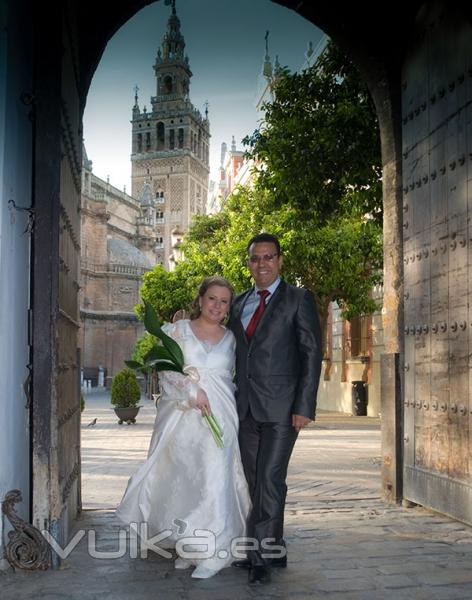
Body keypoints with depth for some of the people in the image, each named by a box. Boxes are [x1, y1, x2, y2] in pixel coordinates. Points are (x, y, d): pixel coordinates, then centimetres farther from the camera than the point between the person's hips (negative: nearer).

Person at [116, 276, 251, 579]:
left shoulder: (230, 338, 13)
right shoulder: (179, 329, 7)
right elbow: (168, 369, -3)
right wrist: (193, 391, -14)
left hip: (218, 416, 1)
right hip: (182, 414, 0)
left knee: (214, 478, -7)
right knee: (181, 478, 1)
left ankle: (211, 553, -1)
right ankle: (188, 546, 16)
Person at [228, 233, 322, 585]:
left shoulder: (299, 299, -1)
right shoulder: (239, 303, 15)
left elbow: (312, 354, -6)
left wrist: (305, 406, -13)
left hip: (281, 407, -5)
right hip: (246, 407, 5)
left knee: (270, 478, -10)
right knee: (254, 480, 9)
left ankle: (262, 554, -1)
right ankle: (272, 550, 21)